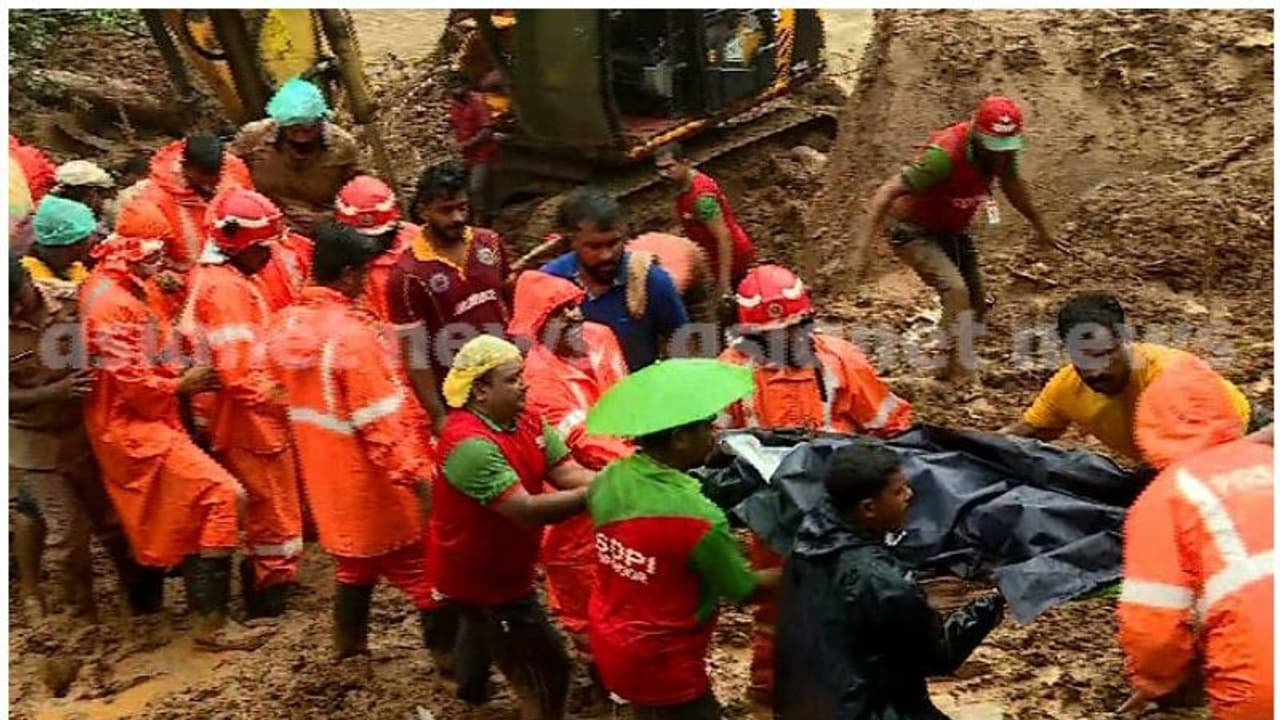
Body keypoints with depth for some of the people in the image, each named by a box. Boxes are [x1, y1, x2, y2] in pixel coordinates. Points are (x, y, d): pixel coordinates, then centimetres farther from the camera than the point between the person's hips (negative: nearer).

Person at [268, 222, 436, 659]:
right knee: (420, 569, 6)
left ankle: (350, 651, 32)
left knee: (353, 565, 22)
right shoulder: (353, 333, -25)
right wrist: (414, 473, -21)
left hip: (323, 471, 8)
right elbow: (378, 421, -25)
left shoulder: (288, 325, 0)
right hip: (370, 475, -8)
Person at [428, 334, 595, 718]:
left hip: (494, 565, 10)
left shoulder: (526, 419, -6)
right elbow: (527, 511, -39)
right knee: (547, 678, -4)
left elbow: (568, 473, -14)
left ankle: (472, 686, 69)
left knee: (482, 625, 39)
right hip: (482, 577, -10)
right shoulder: (471, 444, -34)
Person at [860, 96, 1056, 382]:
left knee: (976, 304, 7)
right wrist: (865, 242, -41)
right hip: (916, 232, -8)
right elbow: (888, 191, -33)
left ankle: (952, 369, 27)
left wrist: (1040, 229, 22)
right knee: (955, 290, -27)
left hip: (953, 230, 8)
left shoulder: (1002, 149, -12)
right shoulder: (945, 154, -34)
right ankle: (961, 370, -19)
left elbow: (1013, 185, 10)